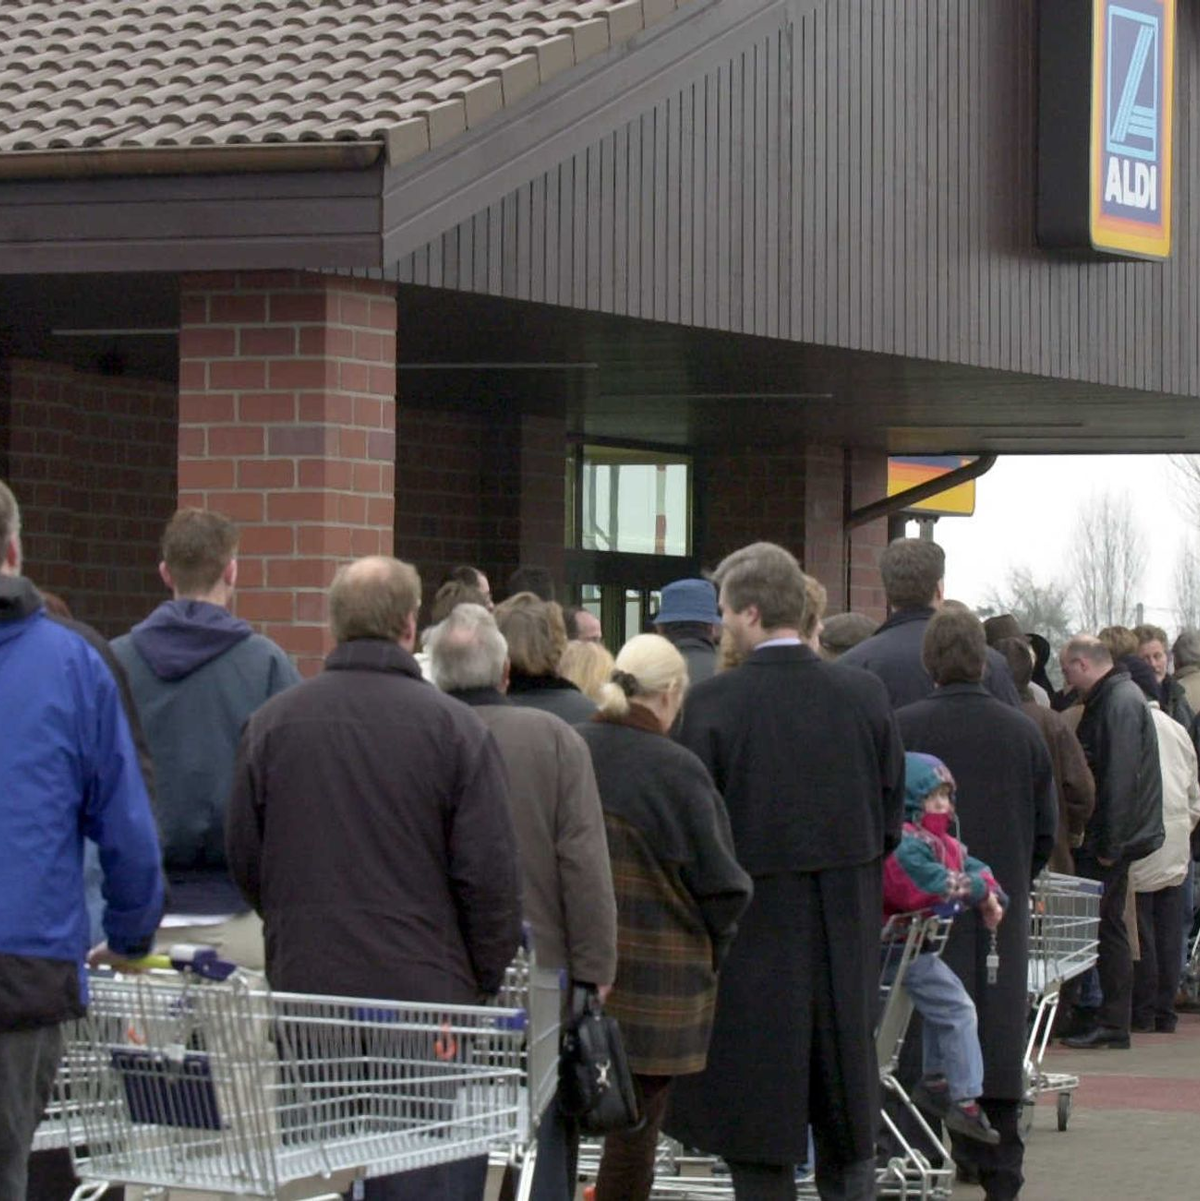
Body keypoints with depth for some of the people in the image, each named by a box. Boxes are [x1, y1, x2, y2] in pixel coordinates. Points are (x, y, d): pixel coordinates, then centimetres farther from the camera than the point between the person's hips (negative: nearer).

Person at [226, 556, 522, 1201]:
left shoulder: (272, 723, 3)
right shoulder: (454, 729, -7)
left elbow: (243, 858, 10)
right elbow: (489, 874, -7)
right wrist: (485, 976, 6)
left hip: (304, 984, 3)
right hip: (425, 993, -3)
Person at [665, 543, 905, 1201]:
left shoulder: (712, 702, -13)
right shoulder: (864, 695, -1)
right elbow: (892, 809, 6)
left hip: (753, 926, -4)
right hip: (847, 927, 4)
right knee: (848, 1121, 15)